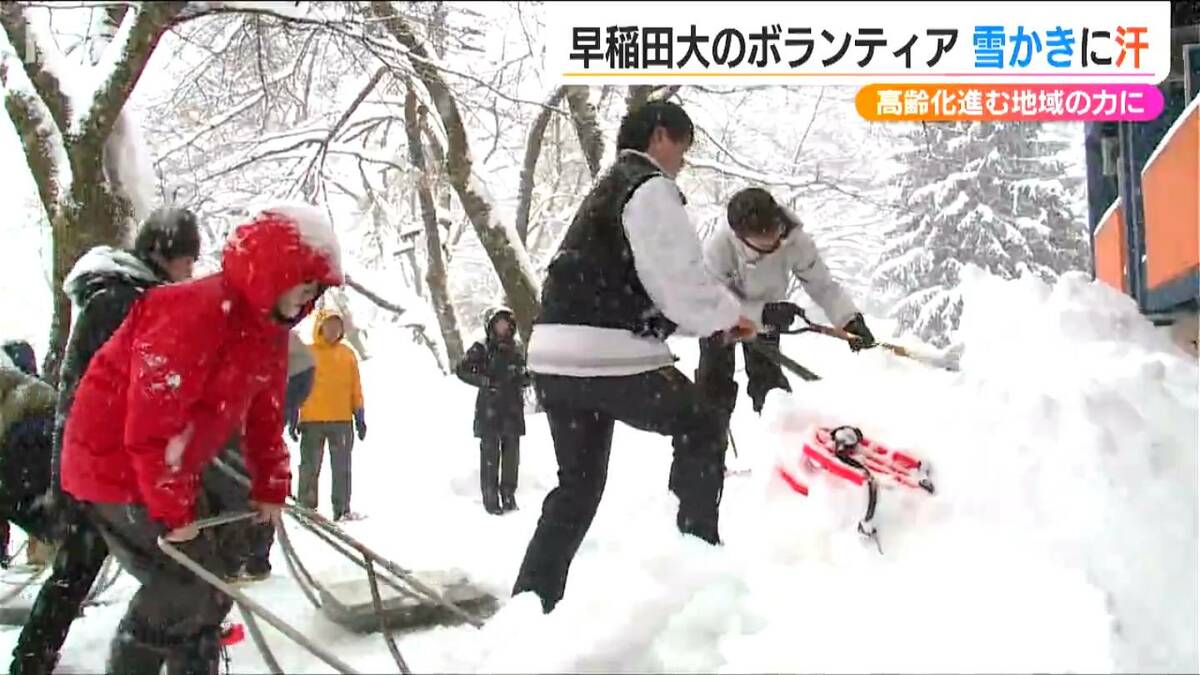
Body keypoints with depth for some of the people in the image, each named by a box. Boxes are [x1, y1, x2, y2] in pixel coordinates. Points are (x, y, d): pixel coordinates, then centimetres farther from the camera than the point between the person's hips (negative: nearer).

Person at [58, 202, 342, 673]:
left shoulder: (269, 327, 4)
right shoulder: (195, 311, -27)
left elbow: (264, 413, 13)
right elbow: (152, 421, -28)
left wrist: (270, 487, 12)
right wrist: (175, 510, -22)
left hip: (166, 473, 9)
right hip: (115, 464, -9)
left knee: (207, 588, 10)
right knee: (186, 585, -10)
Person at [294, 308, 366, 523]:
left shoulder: (348, 354, 10)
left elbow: (355, 388, 12)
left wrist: (360, 417, 8)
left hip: (342, 420, 2)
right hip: (312, 420, -2)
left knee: (342, 467, 3)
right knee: (310, 467, 2)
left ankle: (342, 510, 6)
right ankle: (307, 508, 7)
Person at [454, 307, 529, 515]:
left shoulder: (516, 349, 12)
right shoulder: (481, 349, -2)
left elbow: (525, 376, 21)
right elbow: (461, 369, -4)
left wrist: (522, 377, -3)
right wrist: (485, 381, -14)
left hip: (513, 408, 4)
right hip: (489, 408, -4)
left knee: (511, 453, 6)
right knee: (490, 453, -4)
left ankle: (509, 495, 17)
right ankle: (490, 498, 1)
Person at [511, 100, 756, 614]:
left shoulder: (606, 191, 27)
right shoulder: (650, 187, -5)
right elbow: (680, 283, -12)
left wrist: (713, 318, 23)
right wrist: (729, 314, 7)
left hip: (557, 358, 9)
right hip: (610, 355, -9)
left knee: (578, 485, 18)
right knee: (702, 427, 12)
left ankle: (530, 601, 15)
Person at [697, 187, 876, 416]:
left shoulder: (796, 240, -33)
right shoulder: (718, 247, -41)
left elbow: (822, 285, -23)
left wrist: (850, 319, -39)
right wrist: (764, 314, -48)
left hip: (767, 318, 2)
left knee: (768, 380, 9)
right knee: (716, 386, 1)